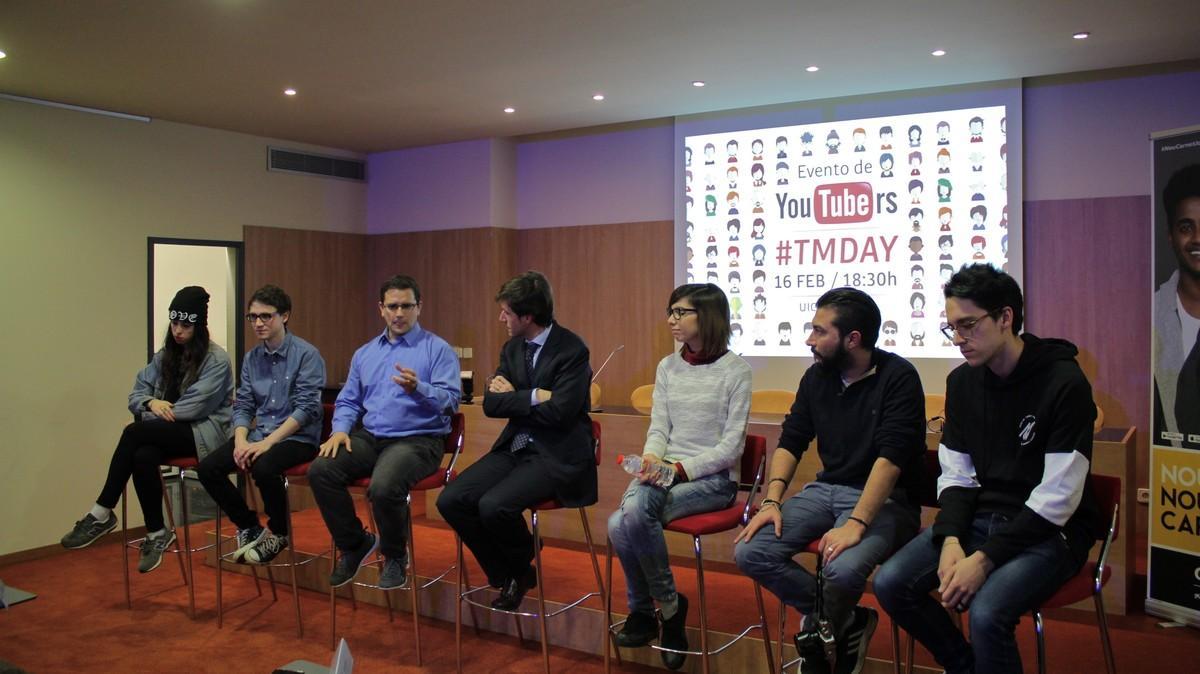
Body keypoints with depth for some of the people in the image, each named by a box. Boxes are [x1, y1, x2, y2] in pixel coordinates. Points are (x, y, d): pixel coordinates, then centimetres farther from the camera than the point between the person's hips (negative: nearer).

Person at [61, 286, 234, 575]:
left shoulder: (217, 360, -7)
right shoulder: (164, 356, 14)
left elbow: (196, 406, -16)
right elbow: (136, 394, 9)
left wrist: (160, 413, -12)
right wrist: (151, 402, -13)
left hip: (203, 432, -5)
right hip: (170, 432, 6)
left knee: (134, 432, -28)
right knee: (143, 457, -30)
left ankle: (102, 513, -19)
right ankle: (156, 533, -17)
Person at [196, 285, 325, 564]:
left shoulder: (307, 355, -9)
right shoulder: (251, 358, 11)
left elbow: (306, 409, -16)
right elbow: (243, 405, 11)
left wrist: (267, 442, -21)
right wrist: (241, 440, -9)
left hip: (298, 437, -6)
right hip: (260, 434, 7)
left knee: (263, 468, -34)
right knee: (207, 469, -12)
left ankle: (278, 533, -3)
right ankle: (250, 527, 10)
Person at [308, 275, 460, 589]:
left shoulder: (438, 349, -1)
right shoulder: (364, 353, 18)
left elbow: (451, 400, -13)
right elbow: (348, 400, 19)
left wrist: (417, 389, -31)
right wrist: (340, 430, -2)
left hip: (418, 440, -5)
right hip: (370, 437, 6)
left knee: (383, 487, -34)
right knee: (320, 471, -20)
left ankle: (395, 556, -1)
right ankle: (354, 543, 4)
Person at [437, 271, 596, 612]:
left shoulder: (572, 350, -13)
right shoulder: (512, 348, 10)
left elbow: (557, 412, -22)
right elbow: (491, 404, 2)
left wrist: (513, 397, -8)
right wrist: (534, 397, -13)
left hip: (556, 455, -7)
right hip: (515, 447, 8)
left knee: (494, 505, -28)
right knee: (451, 500, -10)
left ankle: (522, 570, 5)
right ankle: (506, 575, 8)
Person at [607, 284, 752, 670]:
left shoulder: (735, 370, -6)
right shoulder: (667, 367, 11)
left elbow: (732, 445, -9)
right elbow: (658, 428, 10)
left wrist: (682, 468, -19)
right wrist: (652, 457, -13)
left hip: (713, 478, -5)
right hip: (666, 471, 5)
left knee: (634, 513, -30)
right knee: (620, 525, -26)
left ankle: (665, 605, -6)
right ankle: (645, 609, 0)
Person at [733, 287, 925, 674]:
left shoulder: (898, 378, -12)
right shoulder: (817, 377, 7)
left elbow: (890, 458, -21)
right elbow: (790, 442, 10)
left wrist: (857, 524, -30)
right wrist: (772, 501, -5)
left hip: (883, 499, -6)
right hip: (825, 490, 6)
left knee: (842, 568, -35)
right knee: (749, 552, -13)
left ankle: (821, 636, 2)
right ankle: (844, 622, 3)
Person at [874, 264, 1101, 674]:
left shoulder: (1064, 382, -16)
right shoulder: (962, 381, 4)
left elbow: (1056, 500, -19)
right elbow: (957, 477, 6)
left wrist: (985, 559, -23)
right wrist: (951, 540, -13)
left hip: (1050, 530, -6)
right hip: (979, 517, 6)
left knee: (986, 612, -32)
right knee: (891, 584, -11)